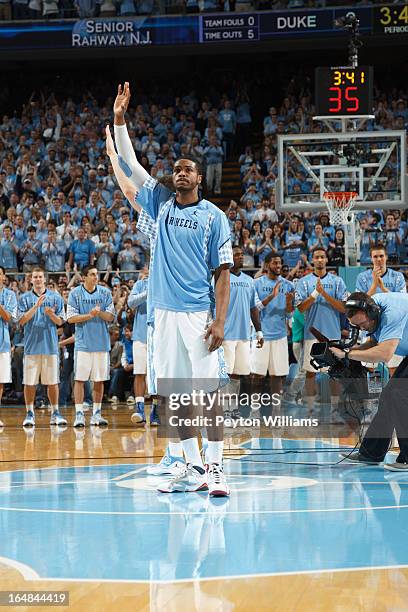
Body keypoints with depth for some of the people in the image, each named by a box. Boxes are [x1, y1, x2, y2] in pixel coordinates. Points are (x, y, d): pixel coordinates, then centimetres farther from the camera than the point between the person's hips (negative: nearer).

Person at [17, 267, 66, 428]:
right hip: (31, 346, 0)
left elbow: (60, 322, 6)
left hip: (50, 345, 0)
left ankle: (55, 413, 10)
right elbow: (22, 321, -4)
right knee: (29, 382, 0)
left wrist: (51, 314, -15)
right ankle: (30, 414, 8)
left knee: (52, 382, 3)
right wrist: (36, 306, -14)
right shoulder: (25, 298, 6)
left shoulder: (55, 297, 7)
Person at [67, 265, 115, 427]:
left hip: (101, 342, 2)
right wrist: (90, 315, -14)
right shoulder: (75, 293, 0)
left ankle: (96, 414, 13)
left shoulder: (105, 292, 6)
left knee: (99, 380, 5)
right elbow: (70, 318, -4)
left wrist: (99, 313, -16)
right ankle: (79, 414, -3)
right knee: (80, 379, -5)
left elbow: (111, 317, 3)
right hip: (83, 342, -2)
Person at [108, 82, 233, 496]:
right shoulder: (162, 203, 11)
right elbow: (129, 166, 9)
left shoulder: (213, 216, 2)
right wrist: (118, 120, 0)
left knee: (208, 391, -6)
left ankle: (215, 468, -1)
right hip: (164, 311, 4)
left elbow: (223, 272, -1)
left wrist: (219, 320, -10)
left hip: (198, 313, -4)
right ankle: (193, 469, 11)